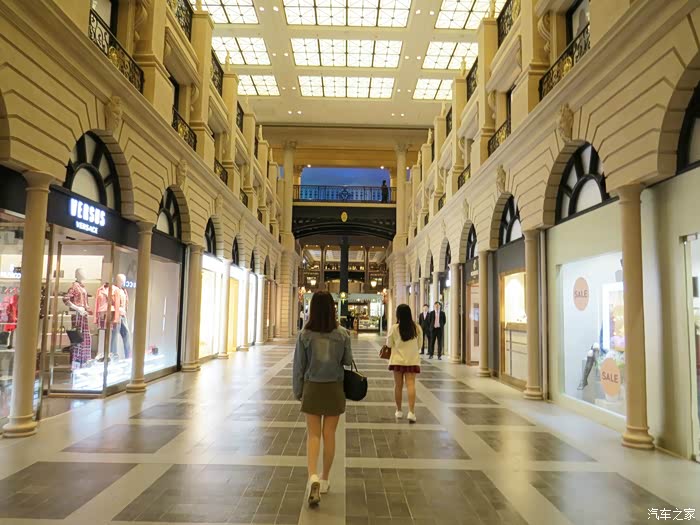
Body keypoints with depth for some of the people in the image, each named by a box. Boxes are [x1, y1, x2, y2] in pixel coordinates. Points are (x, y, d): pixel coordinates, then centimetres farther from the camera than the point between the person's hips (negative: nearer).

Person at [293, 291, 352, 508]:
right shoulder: (342, 334, -10)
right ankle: (324, 480, 25)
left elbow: (298, 366, -4)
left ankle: (313, 477, -12)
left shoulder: (305, 335, -10)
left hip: (313, 388, -1)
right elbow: (348, 361, 3)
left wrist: (298, 391, 8)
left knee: (313, 435, 8)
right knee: (329, 435, 13)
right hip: (334, 389, 1)